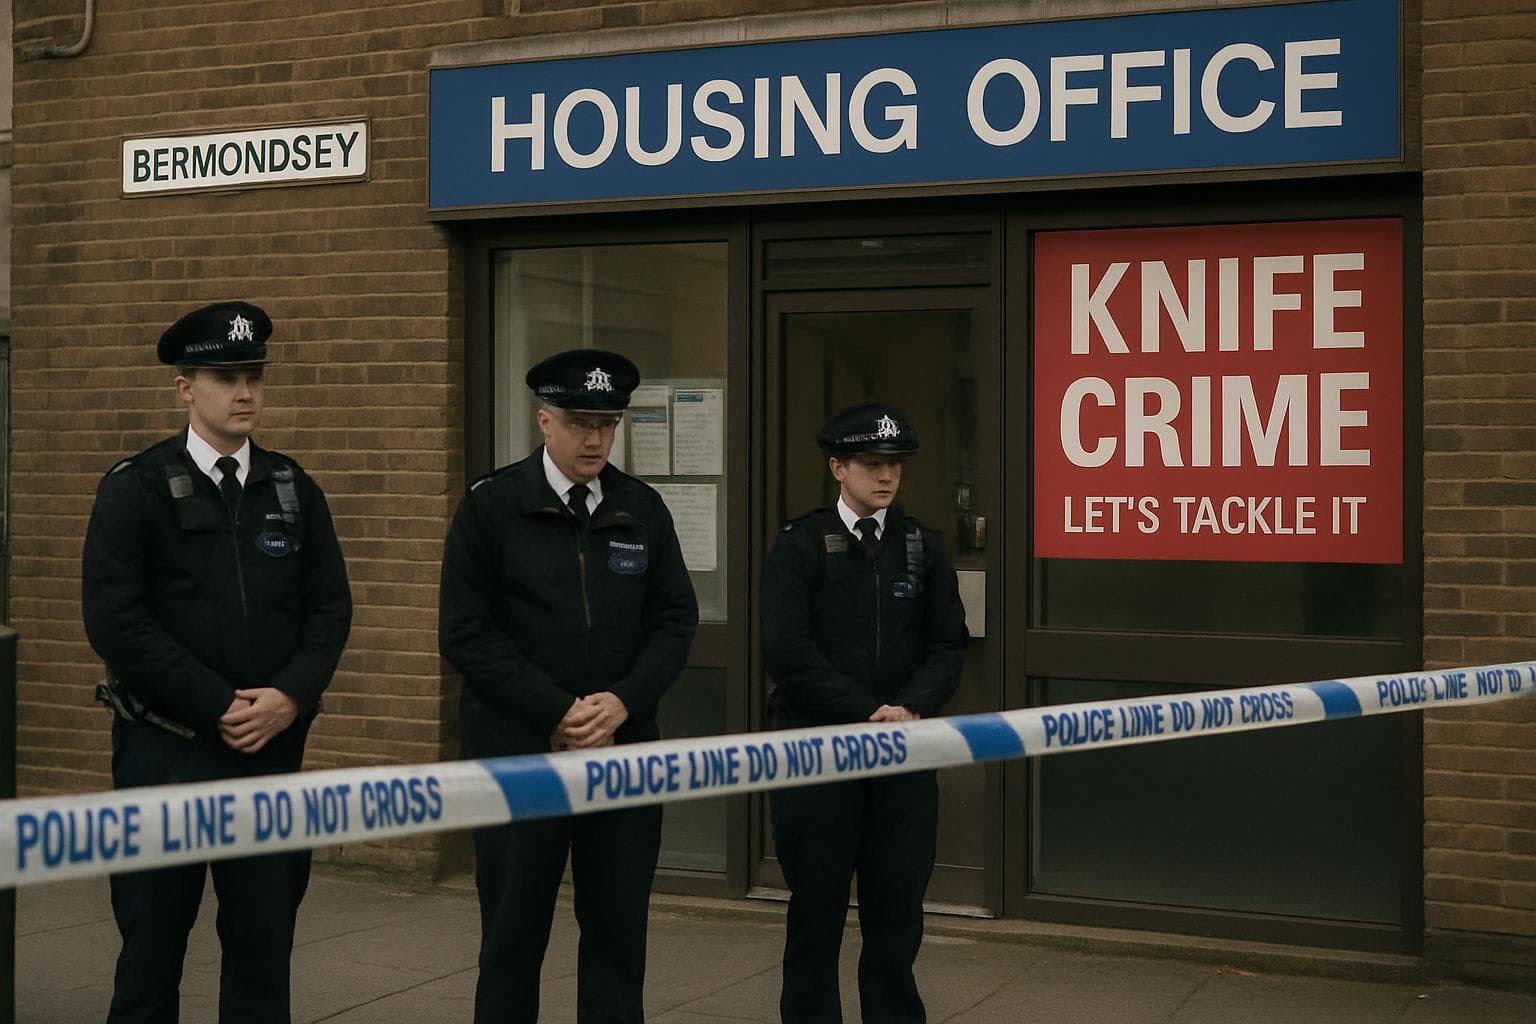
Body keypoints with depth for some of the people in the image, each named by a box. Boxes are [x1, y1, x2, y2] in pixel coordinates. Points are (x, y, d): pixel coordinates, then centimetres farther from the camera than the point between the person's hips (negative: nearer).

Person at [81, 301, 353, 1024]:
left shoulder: (294, 490, 9)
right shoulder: (134, 488, -3)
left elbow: (330, 609, 7)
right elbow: (114, 619, -11)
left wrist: (289, 699, -10)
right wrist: (220, 706, -14)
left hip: (273, 748, 3)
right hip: (165, 748, -3)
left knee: (264, 942, 6)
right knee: (152, 944, 6)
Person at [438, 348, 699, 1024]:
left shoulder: (642, 510, 7)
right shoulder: (491, 506, -3)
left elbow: (676, 620, 6)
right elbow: (465, 633, -8)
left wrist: (623, 702, -10)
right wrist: (557, 712, -14)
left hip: (624, 751, 3)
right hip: (519, 753, -3)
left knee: (618, 932, 7)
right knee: (513, 936, 6)